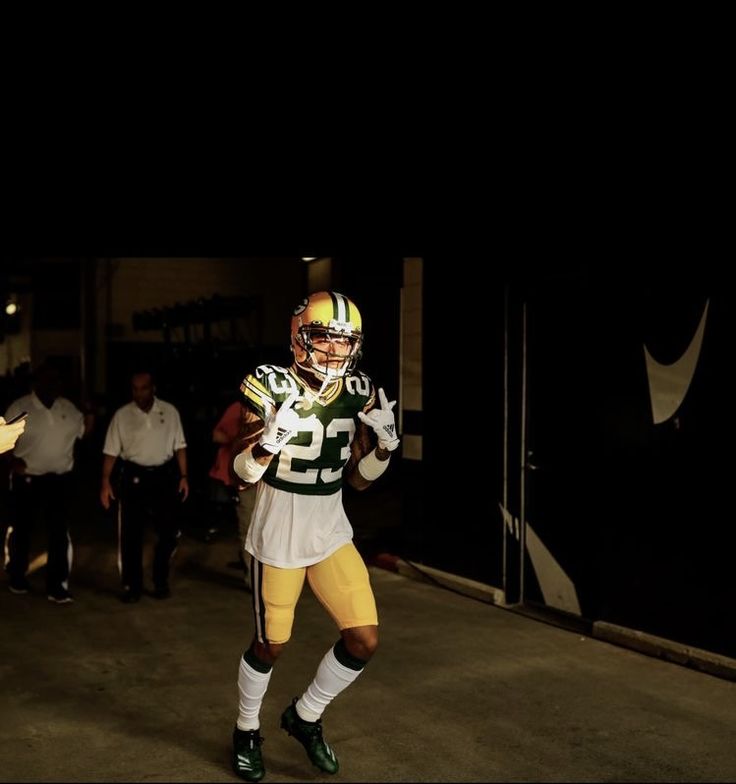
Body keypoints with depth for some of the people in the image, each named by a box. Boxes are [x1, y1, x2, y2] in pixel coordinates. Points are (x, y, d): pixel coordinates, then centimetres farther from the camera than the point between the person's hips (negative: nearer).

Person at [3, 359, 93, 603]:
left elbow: (83, 432, 13)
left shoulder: (68, 407, 5)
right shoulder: (19, 408, -7)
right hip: (27, 481, -3)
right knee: (20, 531, 13)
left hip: (61, 480, 3)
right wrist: (13, 460, -20)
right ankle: (16, 578, 34)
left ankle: (57, 586, 10)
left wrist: (90, 415, -6)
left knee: (60, 534, 2)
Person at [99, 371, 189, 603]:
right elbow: (111, 451, 0)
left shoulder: (169, 412, 1)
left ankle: (160, 582, 23)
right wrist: (106, 482, -5)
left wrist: (184, 476, 0)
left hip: (164, 475, 1)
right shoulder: (122, 415, -1)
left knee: (169, 532, 4)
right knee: (130, 533, 3)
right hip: (133, 476, -1)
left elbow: (179, 446, 4)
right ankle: (131, 586, 16)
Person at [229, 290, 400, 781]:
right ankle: (247, 729, 37)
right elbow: (243, 472, -15)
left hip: (333, 533, 5)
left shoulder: (356, 394, -1)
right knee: (271, 644, 9)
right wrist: (273, 437, -32)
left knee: (365, 639, 1)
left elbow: (359, 480, 6)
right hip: (278, 536, -5)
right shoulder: (272, 387, -16)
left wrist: (384, 444, -12)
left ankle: (305, 716, 26)